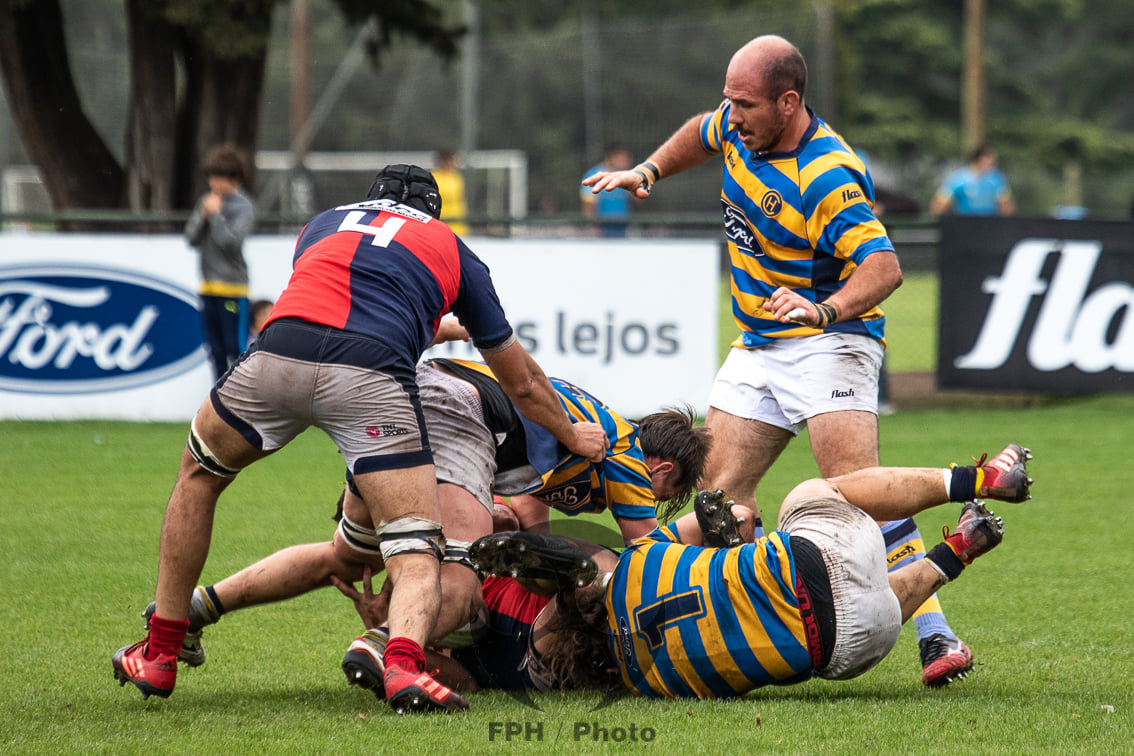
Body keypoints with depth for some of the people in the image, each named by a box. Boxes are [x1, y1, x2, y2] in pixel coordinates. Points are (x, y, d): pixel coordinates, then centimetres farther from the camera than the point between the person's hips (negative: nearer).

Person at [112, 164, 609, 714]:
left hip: (277, 353, 2)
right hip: (372, 379, -2)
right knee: (416, 553, 3)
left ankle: (159, 656, 31)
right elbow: (522, 384, 38)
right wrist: (574, 437, 57)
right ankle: (404, 663, -30)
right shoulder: (452, 250, 31)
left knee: (199, 474, 30)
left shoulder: (323, 223, 37)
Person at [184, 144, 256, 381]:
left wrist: (216, 215, -14)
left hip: (232, 284, -6)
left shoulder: (243, 206, -7)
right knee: (215, 348, 11)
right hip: (208, 287, 6)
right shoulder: (208, 200, 11)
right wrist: (203, 215, -5)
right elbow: (191, 237, 8)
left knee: (235, 348, -7)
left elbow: (231, 241, -17)